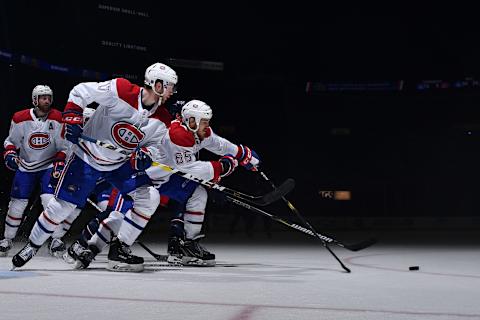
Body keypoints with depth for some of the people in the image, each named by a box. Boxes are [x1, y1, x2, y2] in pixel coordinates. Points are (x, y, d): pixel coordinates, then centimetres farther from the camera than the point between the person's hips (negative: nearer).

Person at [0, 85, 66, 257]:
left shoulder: (57, 119, -10)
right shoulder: (20, 119, -8)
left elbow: (64, 146, -3)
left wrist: (60, 162, -16)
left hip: (49, 166, -1)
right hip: (25, 166, 1)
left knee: (50, 200, -18)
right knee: (17, 204, 2)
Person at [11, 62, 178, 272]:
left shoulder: (160, 121, -8)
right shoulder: (120, 90, -22)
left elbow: (153, 145, -2)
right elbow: (81, 92, -13)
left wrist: (145, 154, -24)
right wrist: (72, 119, -21)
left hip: (121, 164, 4)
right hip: (87, 157, -4)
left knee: (149, 198, -13)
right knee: (62, 205, -2)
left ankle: (120, 248, -4)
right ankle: (32, 246, 21)